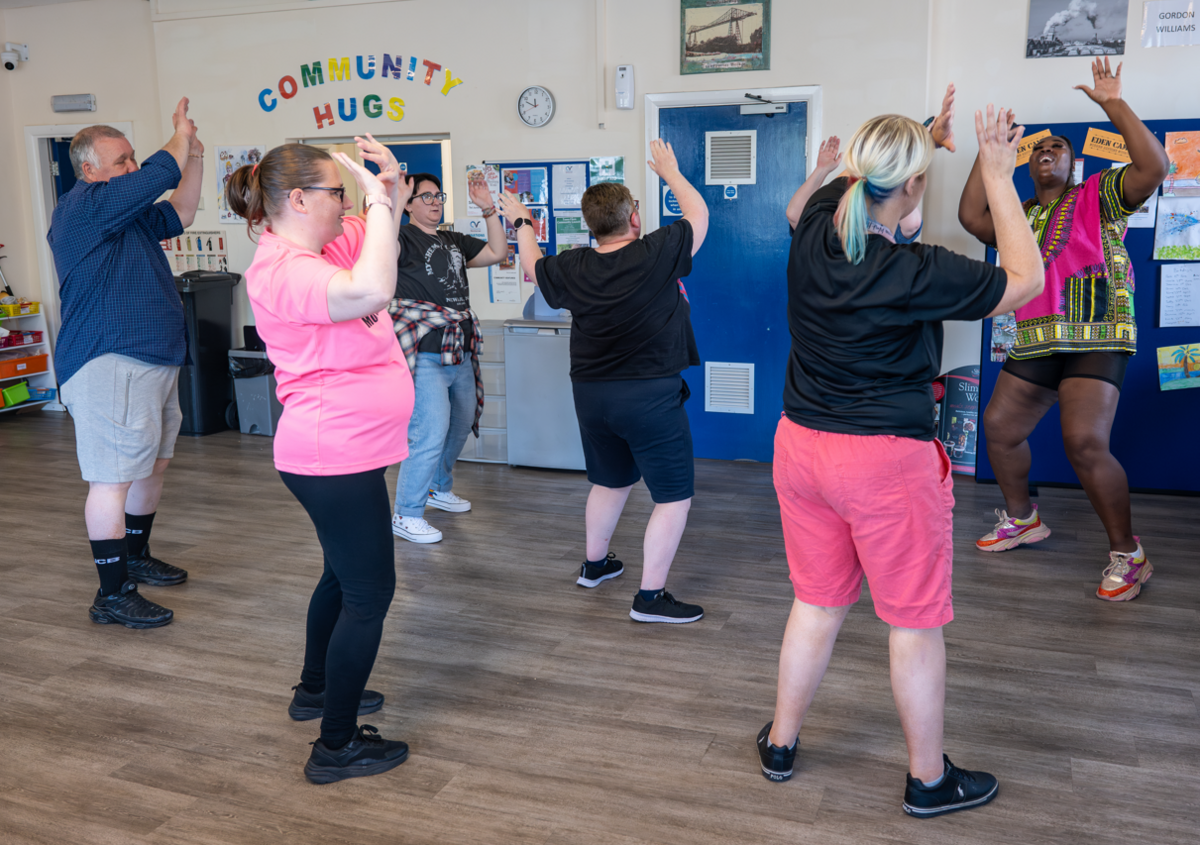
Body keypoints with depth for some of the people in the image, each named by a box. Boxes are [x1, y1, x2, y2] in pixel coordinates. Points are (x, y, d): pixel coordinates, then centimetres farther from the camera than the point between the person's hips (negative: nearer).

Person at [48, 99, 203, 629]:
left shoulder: (129, 218, 19)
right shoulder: (82, 207, -10)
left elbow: (179, 215, 24)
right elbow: (154, 178, -17)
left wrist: (194, 156, 14)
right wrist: (181, 139, -1)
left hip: (154, 362, 10)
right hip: (110, 366, -10)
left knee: (152, 467, 18)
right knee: (113, 479, -8)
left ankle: (136, 558, 34)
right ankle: (113, 595, -2)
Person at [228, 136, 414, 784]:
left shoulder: (323, 246, 8)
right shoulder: (283, 269, -22)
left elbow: (378, 226, 21)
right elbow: (371, 292, -40)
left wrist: (390, 187, -2)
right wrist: (376, 199, -28)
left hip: (347, 450, 11)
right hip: (334, 456, -11)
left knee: (345, 575, 24)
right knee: (370, 591, -3)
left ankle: (316, 688, 43)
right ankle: (336, 746, 9)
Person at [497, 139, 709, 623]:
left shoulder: (572, 269, -1)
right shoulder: (657, 255, -14)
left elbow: (533, 267, 20)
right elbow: (699, 215, 2)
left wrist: (521, 223, 35)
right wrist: (670, 172, 17)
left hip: (592, 395, 6)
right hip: (651, 396, -6)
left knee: (610, 481, 26)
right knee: (674, 497, 4)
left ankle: (595, 565, 42)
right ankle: (651, 597, 5)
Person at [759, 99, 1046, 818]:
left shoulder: (816, 227, -4)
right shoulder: (915, 274, -21)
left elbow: (855, 176, 20)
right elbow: (1026, 280, -6)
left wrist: (923, 136, 16)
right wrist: (999, 178, -2)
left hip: (802, 445, 6)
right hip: (886, 461, -6)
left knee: (816, 605, 21)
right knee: (917, 623, 11)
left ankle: (781, 742, 35)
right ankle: (930, 779, 27)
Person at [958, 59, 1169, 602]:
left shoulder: (1098, 195, 5)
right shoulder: (1021, 216, 21)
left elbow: (1153, 168, -12)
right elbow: (972, 217, 4)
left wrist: (1114, 105, -10)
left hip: (1094, 341, -7)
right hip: (1035, 343, 7)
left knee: (1085, 443, -21)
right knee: (999, 428, 11)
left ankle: (1128, 556, -6)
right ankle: (1021, 519, 34)